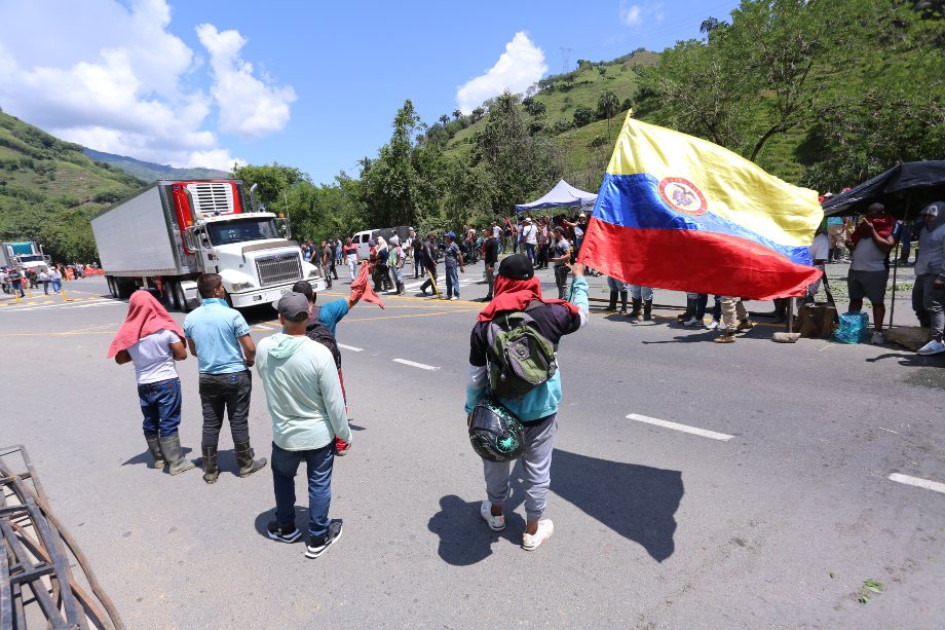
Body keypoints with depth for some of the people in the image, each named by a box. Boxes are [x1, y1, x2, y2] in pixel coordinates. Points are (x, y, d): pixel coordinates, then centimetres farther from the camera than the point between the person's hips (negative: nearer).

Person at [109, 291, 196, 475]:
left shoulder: (128, 332, -3)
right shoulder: (165, 329, -14)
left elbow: (120, 359, 6)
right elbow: (182, 354, -11)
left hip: (143, 385, 4)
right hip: (167, 382, -4)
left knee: (150, 423, 18)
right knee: (169, 423, 0)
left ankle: (158, 458, 30)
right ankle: (176, 462, 5)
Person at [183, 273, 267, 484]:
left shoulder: (190, 318, 0)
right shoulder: (231, 315, -17)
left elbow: (194, 351, 12)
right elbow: (250, 348, -17)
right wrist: (249, 362, 4)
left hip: (207, 377, 4)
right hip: (235, 376, -4)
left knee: (210, 424, 12)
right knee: (238, 422, 7)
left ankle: (210, 470, 22)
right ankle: (246, 465, 21)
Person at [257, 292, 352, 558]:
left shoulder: (264, 348, -15)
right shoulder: (319, 353, -26)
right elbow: (334, 402, -19)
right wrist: (344, 435, -5)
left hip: (284, 434, 3)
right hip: (320, 435, -3)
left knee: (282, 476, 30)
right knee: (319, 485, 17)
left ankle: (285, 528, 48)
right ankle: (318, 538, 33)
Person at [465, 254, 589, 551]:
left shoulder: (486, 323, -12)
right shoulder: (551, 312, -13)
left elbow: (476, 376, -7)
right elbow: (581, 315, 10)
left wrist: (471, 408, 8)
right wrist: (579, 279, 24)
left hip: (500, 407, 1)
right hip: (541, 407, 0)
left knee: (497, 461, 24)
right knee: (537, 469, 16)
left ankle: (496, 512, 46)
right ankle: (533, 529, 34)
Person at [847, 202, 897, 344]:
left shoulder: (889, 227, -1)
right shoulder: (865, 225, 17)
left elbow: (887, 246, -15)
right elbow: (853, 242, 24)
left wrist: (872, 231, -11)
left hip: (875, 271, -6)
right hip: (855, 269, 7)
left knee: (877, 301, -3)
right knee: (855, 299, 13)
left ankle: (878, 331, -2)